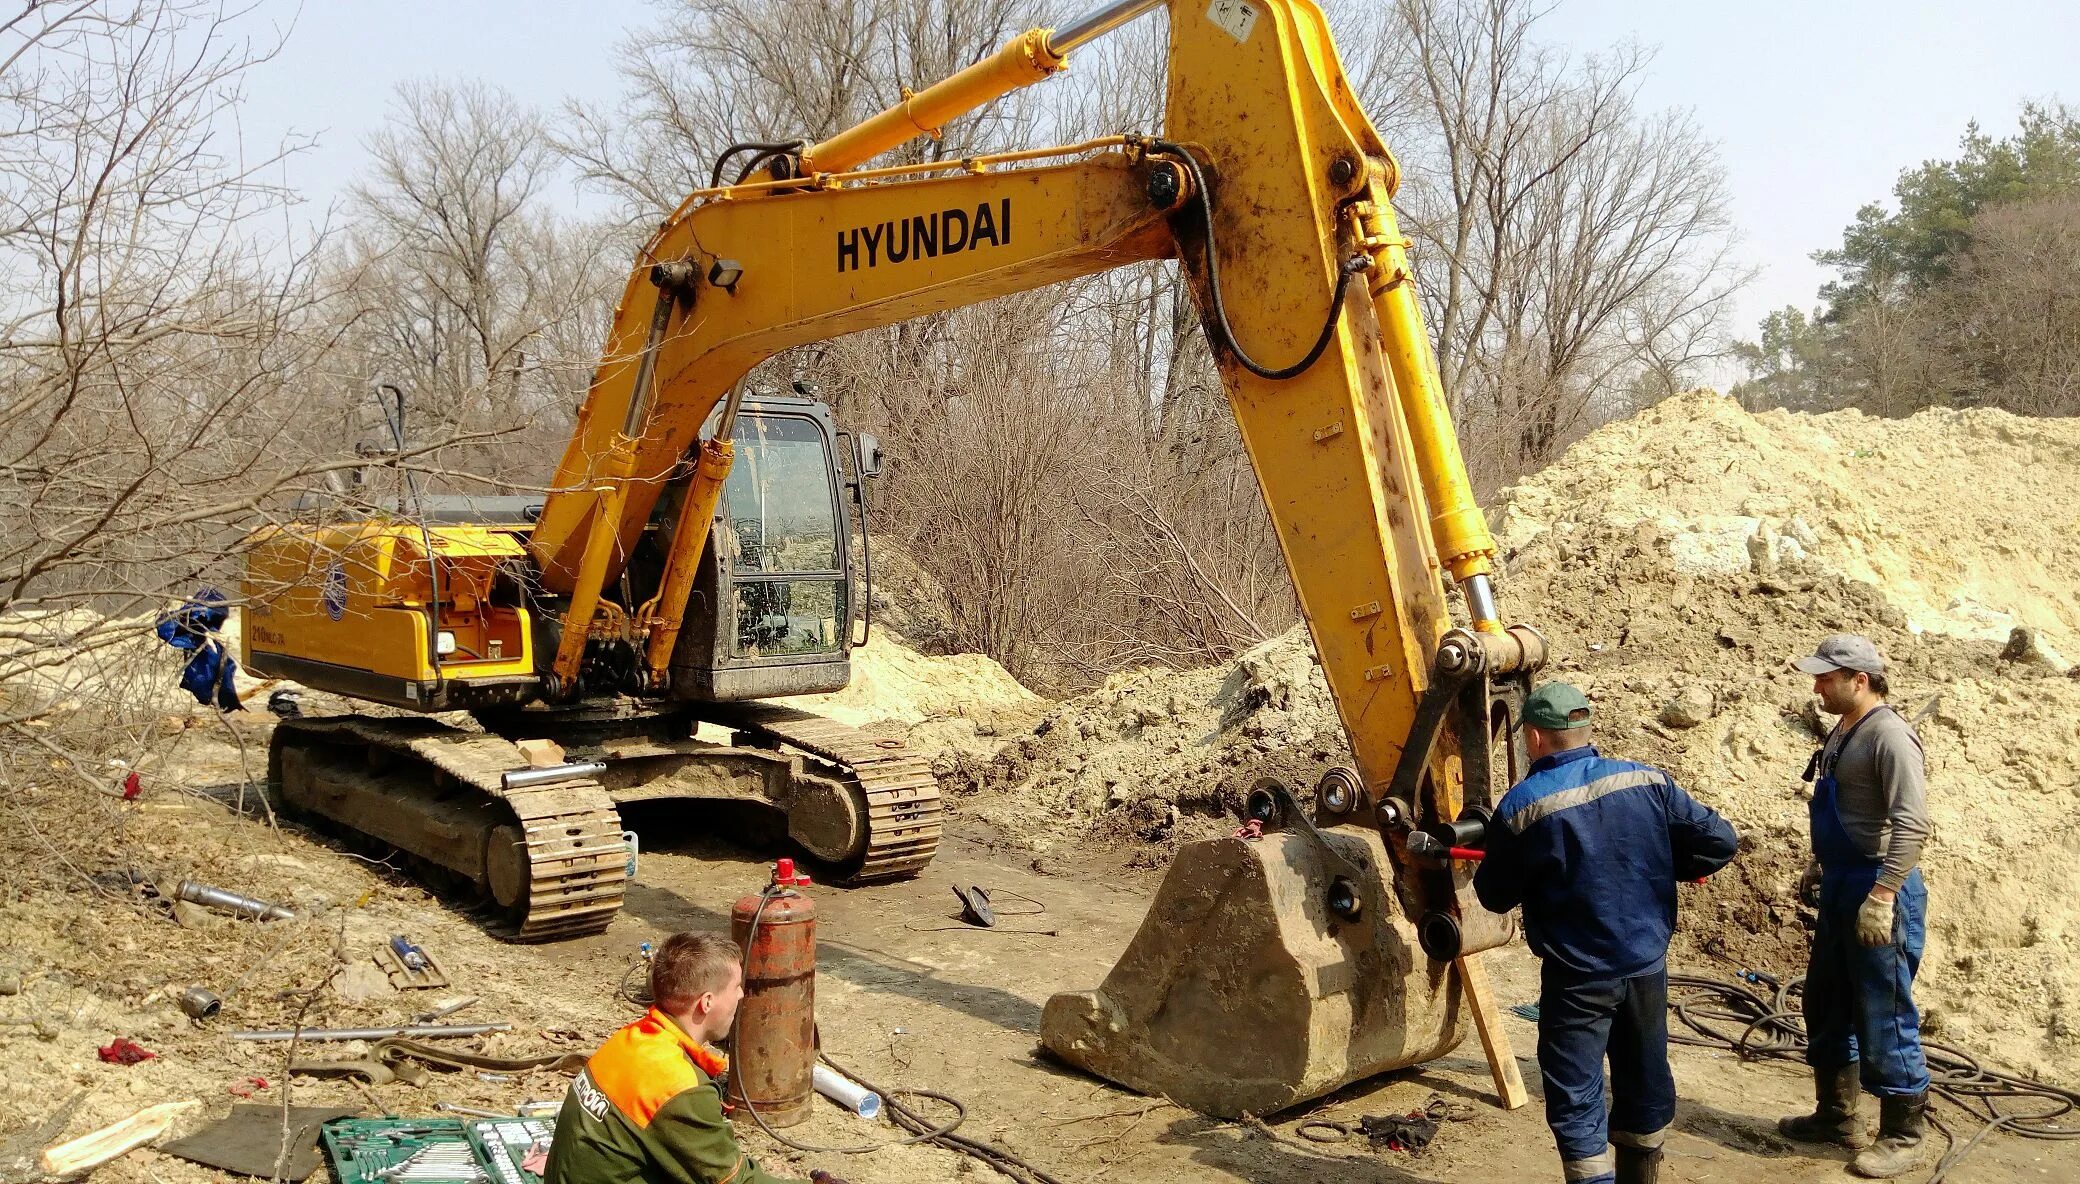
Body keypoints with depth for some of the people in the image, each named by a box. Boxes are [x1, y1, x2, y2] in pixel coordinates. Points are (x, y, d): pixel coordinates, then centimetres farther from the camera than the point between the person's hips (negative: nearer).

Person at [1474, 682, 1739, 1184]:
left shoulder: (1520, 808, -16)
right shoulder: (1647, 782, -5)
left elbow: (1495, 897, -6)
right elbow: (1719, 841, -2)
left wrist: (1492, 862, 15)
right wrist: (1658, 868, 12)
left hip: (1578, 977, -5)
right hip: (1647, 965, 5)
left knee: (1576, 1102, 5)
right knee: (1645, 1085, 20)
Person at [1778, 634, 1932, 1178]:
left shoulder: (1889, 736, -18)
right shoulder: (1842, 732, 11)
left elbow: (1911, 824, -26)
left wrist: (1881, 896, -29)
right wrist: (1819, 867, 24)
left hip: (1879, 891, -10)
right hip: (1841, 888, 10)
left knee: (1884, 1016, 0)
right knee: (1826, 1004, 18)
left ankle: (1903, 1137, 14)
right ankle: (1836, 1115, 32)